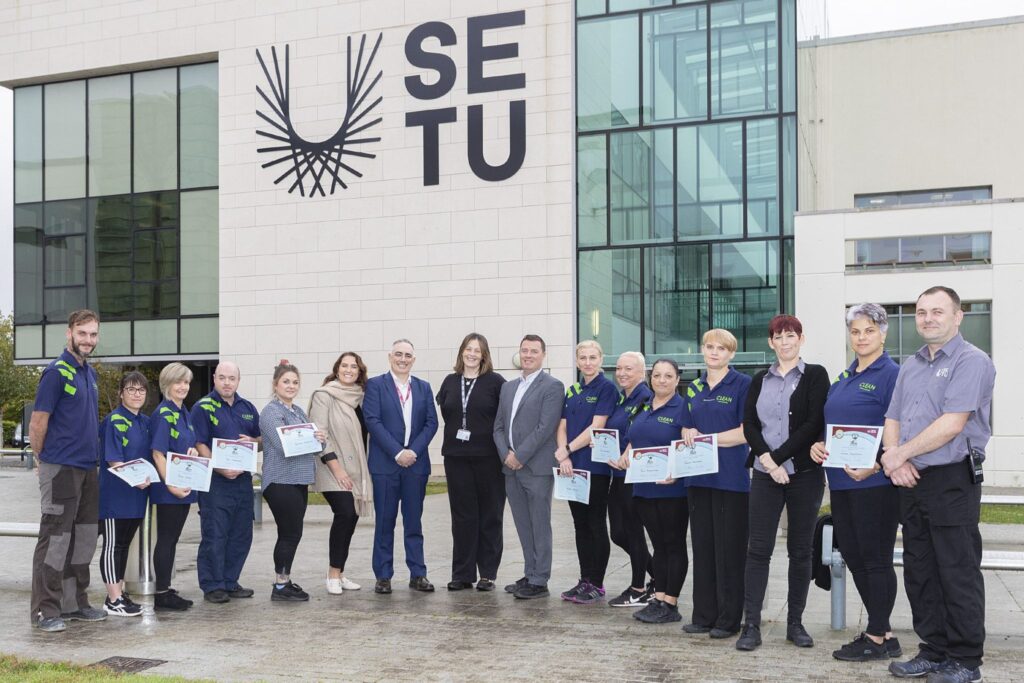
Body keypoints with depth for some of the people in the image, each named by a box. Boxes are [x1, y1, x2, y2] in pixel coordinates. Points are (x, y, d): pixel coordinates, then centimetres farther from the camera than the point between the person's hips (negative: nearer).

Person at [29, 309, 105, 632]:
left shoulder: (90, 374, 13)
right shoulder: (56, 372, -12)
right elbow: (37, 424, -12)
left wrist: (92, 453, 14)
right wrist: (46, 460, -2)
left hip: (87, 468, 8)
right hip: (60, 469, -8)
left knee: (84, 538, 13)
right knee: (56, 538, -4)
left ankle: (74, 603, 23)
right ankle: (45, 611, 3)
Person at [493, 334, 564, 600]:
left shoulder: (552, 386, -6)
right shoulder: (508, 387, 16)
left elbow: (545, 427, -14)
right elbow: (499, 426, 14)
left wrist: (520, 456, -15)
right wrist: (506, 455, -3)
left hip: (537, 468, -6)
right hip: (511, 468, 7)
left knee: (539, 526, 0)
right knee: (523, 526, 12)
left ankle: (539, 581, 7)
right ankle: (530, 575, 22)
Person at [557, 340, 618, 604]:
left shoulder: (606, 388, -6)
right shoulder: (572, 391, 14)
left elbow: (597, 426, -14)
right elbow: (562, 427, 8)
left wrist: (567, 449, -11)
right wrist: (564, 457, -8)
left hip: (596, 466, -6)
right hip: (572, 467, 6)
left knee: (596, 525, 0)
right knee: (580, 525, 10)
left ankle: (596, 584, 7)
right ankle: (584, 580, 18)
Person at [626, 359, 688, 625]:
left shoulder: (682, 408, -7)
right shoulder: (643, 407, 13)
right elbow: (634, 440, 22)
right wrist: (626, 455, 2)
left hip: (672, 488, -6)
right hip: (644, 487, 6)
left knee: (674, 544, 2)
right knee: (658, 545, 12)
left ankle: (670, 604, 7)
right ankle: (658, 599, 18)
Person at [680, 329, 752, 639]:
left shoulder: (743, 384, -3)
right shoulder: (694, 388, 14)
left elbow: (746, 432, -11)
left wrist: (705, 438, -12)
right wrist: (689, 436, -5)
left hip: (731, 477, -5)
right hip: (699, 475, 6)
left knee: (730, 548, 0)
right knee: (702, 544, 8)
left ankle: (729, 619, 8)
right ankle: (703, 615, 16)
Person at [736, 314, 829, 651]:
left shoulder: (815, 375, 1)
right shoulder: (760, 380, 12)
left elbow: (814, 423, -9)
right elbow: (749, 424, 4)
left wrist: (778, 457, -12)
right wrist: (767, 459, -11)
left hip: (804, 473, -2)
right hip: (765, 473, 2)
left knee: (800, 550, 6)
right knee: (758, 548, -2)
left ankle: (795, 623, 17)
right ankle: (751, 625, 1)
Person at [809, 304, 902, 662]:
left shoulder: (891, 375, -8)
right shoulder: (843, 378, 16)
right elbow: (829, 424, 22)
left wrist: (875, 466, -23)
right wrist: (816, 445, 2)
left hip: (875, 482, -8)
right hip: (841, 481, 8)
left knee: (875, 559, 0)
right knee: (852, 556, 11)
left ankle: (877, 639, 11)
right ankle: (882, 631, 23)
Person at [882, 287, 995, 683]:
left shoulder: (971, 361, -8)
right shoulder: (910, 367, 16)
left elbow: (952, 424, -18)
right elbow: (892, 421, 15)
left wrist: (899, 455, -11)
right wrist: (895, 462, -5)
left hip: (952, 482, -8)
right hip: (911, 483, 8)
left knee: (958, 574, 0)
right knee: (920, 572, 12)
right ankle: (934, 651, 23)